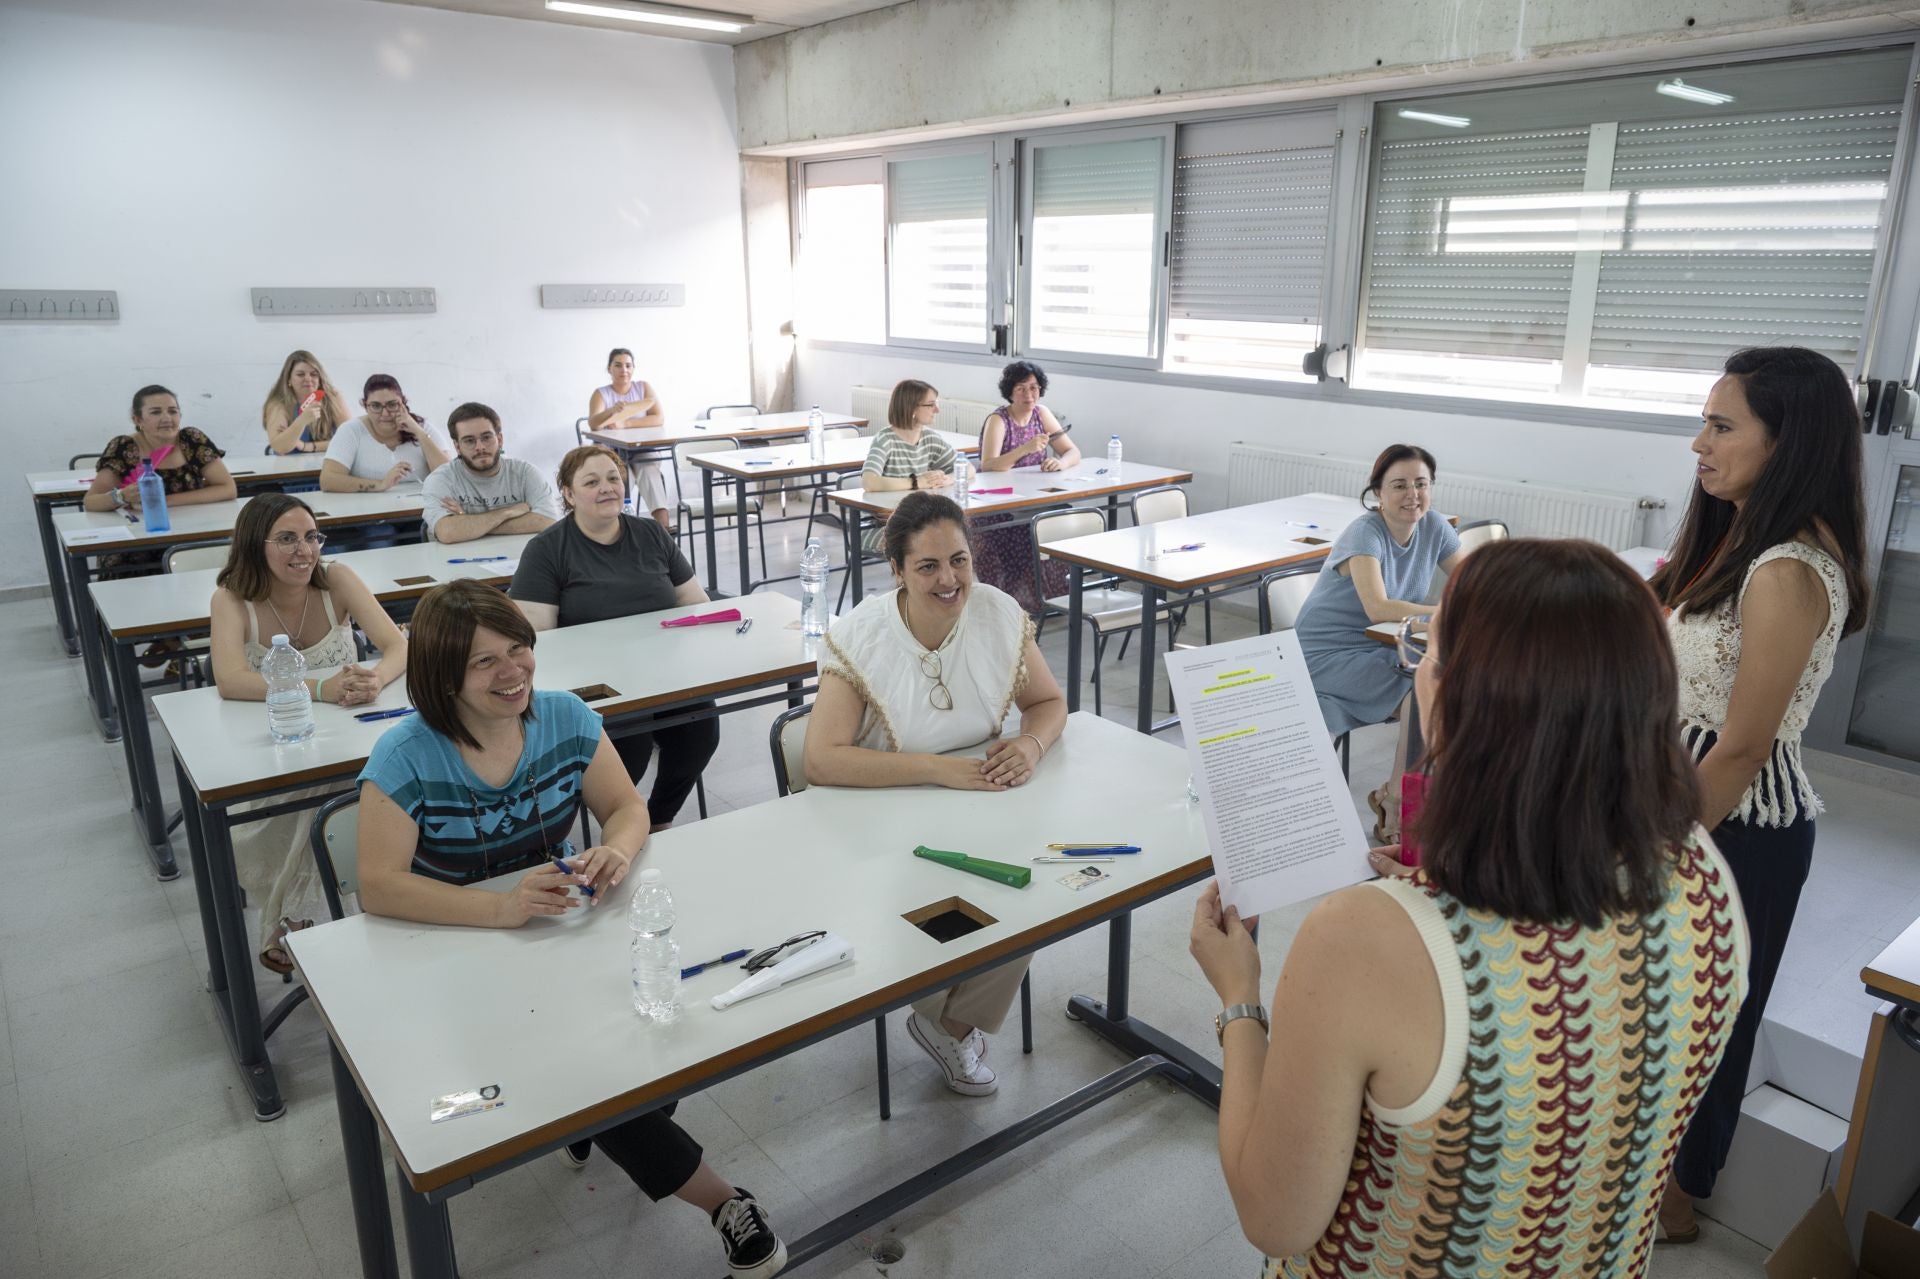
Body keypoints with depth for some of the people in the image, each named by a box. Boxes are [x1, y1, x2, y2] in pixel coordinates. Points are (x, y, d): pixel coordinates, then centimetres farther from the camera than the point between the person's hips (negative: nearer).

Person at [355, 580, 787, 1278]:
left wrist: (615, 853, -29)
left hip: (566, 923, 4)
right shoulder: (405, 757, -16)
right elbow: (377, 886, -24)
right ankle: (720, 1198, -10)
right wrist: (503, 907, -39)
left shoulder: (565, 718, -5)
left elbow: (628, 810, -2)